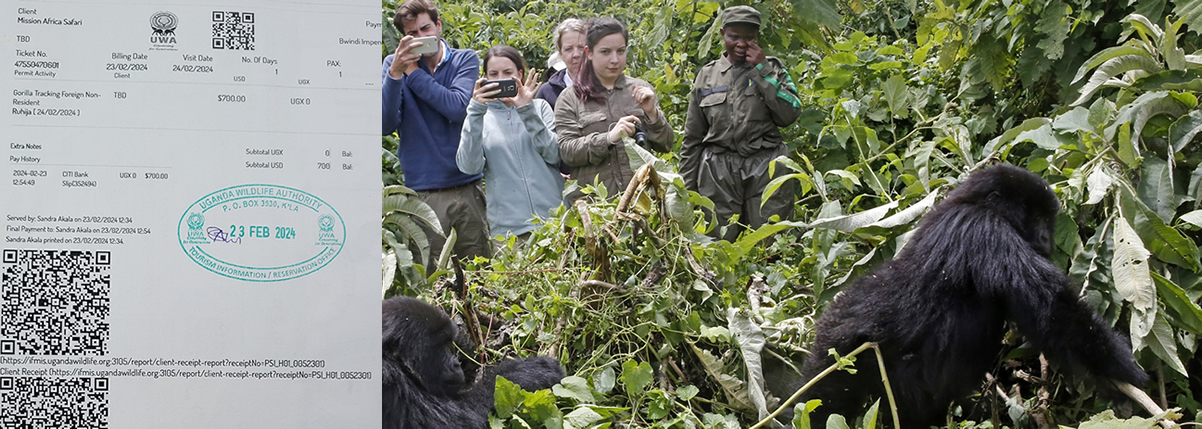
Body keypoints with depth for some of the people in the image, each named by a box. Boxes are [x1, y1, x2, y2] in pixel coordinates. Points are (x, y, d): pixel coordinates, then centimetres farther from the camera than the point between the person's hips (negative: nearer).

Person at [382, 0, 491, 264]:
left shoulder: (465, 60, 5)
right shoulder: (394, 65, 5)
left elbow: (458, 108, -14)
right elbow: (386, 125, -7)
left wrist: (413, 72, -9)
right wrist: (395, 73, -18)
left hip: (468, 186, 0)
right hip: (423, 191, 0)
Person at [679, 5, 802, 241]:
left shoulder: (772, 68, 9)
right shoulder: (707, 74, 12)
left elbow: (789, 115, -7)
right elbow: (692, 137, 15)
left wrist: (762, 71, -7)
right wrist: (686, 188, 11)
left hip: (765, 169, -1)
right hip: (718, 171, 1)